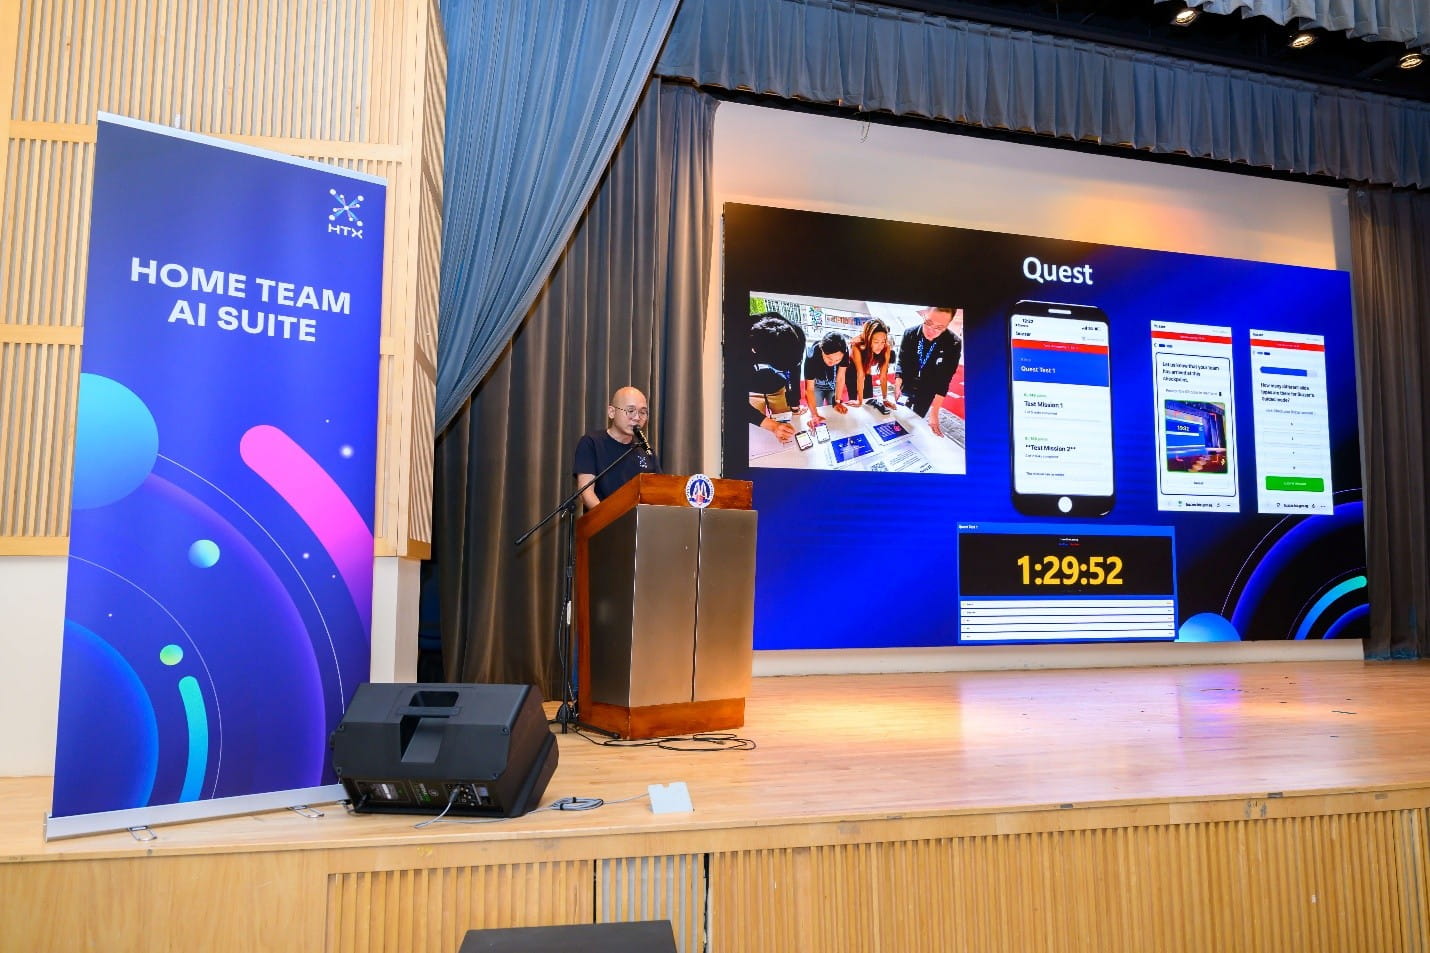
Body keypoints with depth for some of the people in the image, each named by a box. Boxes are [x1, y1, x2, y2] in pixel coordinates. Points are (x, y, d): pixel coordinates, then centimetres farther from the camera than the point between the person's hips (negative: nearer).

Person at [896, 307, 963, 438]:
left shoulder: (953, 343, -23)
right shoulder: (910, 334, -17)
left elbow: (943, 379, -23)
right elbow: (901, 363, -15)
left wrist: (934, 411, -30)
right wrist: (897, 388, -31)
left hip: (927, 393, -1)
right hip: (906, 387, 1)